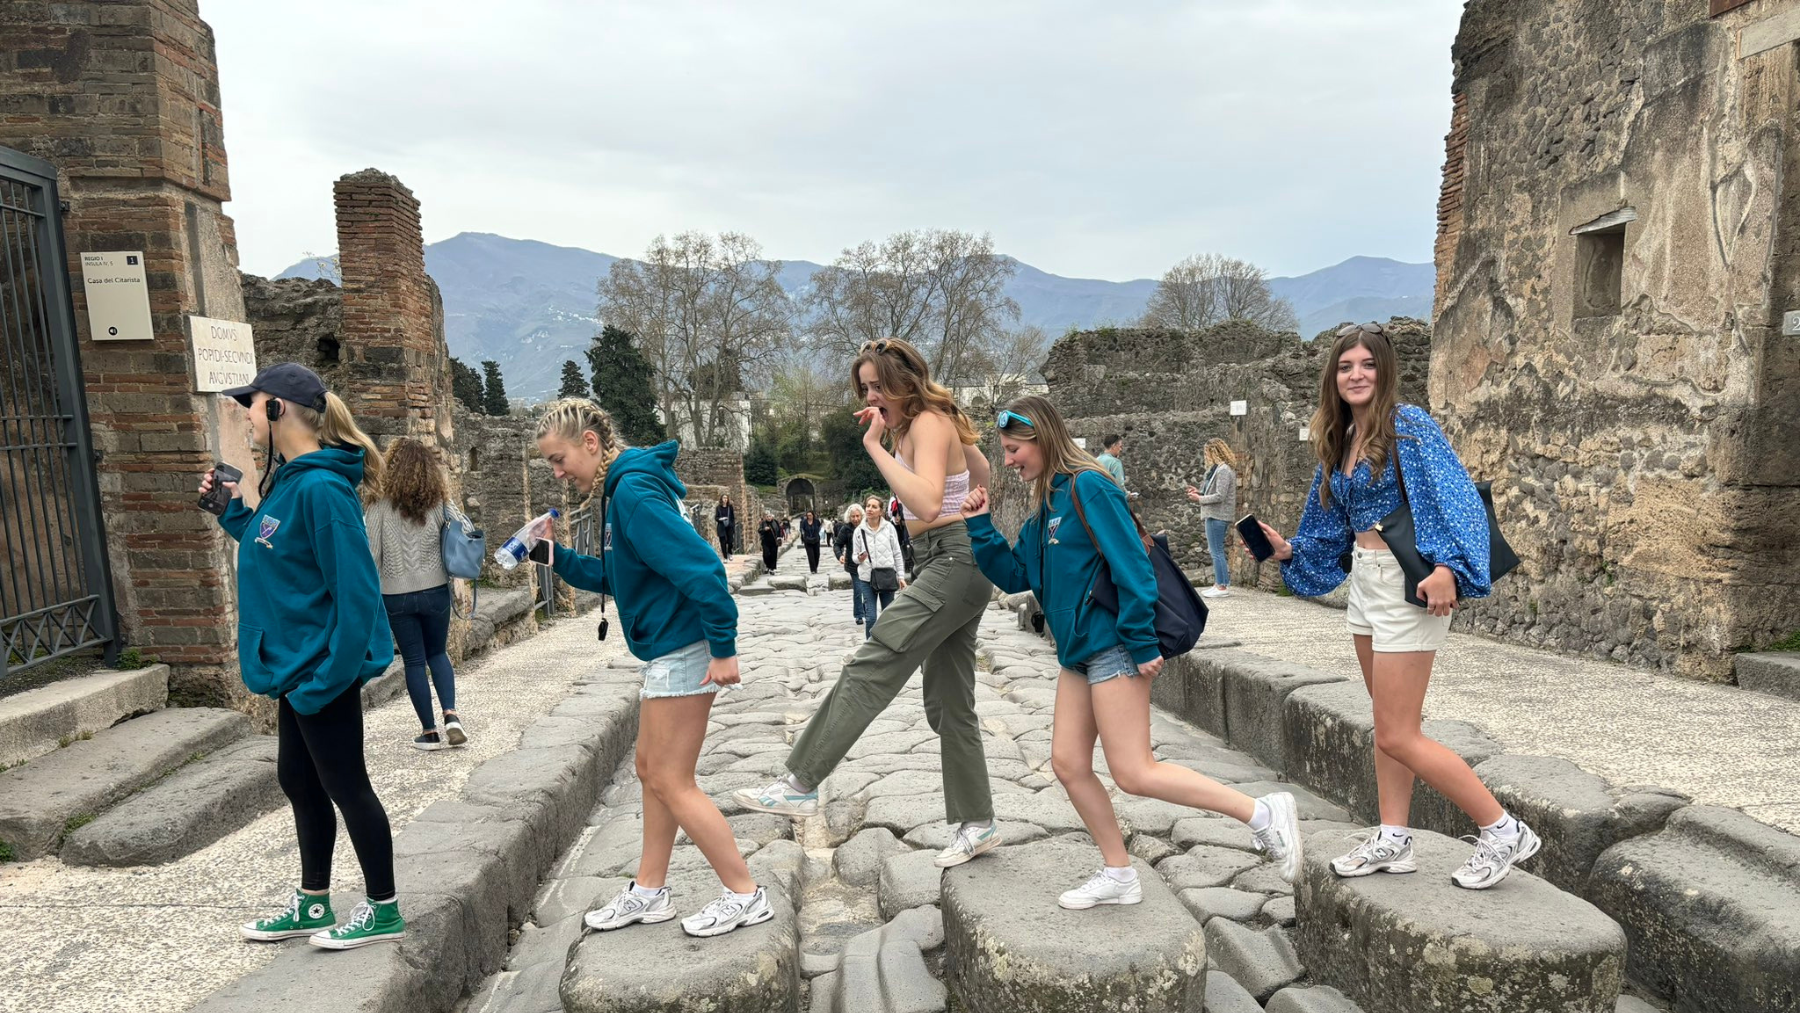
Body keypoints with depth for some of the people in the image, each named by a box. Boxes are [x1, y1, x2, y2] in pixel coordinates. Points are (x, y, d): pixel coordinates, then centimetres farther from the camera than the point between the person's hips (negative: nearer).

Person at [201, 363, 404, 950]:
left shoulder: (320, 487, -22)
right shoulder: (290, 482, 9)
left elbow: (355, 590, -25)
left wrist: (325, 677, -24)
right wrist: (233, 510, 13)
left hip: (322, 670, -10)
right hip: (297, 665, 10)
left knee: (345, 788, 3)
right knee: (298, 782, 20)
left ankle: (383, 912, 21)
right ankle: (313, 904, 37)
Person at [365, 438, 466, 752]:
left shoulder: (380, 504, -10)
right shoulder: (439, 503, -4)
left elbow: (371, 555, -8)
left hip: (396, 596, -2)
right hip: (435, 591, 2)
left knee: (414, 661, 9)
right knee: (438, 653, 20)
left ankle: (430, 732, 15)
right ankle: (451, 717, 3)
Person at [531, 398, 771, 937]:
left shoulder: (634, 491, -20)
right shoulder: (619, 490, 12)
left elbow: (699, 566, -26)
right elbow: (612, 578, 19)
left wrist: (723, 648, -24)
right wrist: (558, 557, 6)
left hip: (683, 650, -10)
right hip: (666, 651, 10)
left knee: (670, 781, 0)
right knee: (651, 769, 18)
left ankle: (746, 896, 11)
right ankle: (649, 891, 32)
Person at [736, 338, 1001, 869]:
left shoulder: (929, 423, -11)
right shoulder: (922, 423, 19)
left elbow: (926, 504, -28)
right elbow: (981, 471, 33)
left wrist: (875, 447, -24)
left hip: (955, 561, -11)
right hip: (947, 565, 11)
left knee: (870, 667, -16)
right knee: (950, 704, 11)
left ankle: (800, 784, -15)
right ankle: (977, 823, 18)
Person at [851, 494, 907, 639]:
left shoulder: (889, 528, -1)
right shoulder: (859, 531, 0)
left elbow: (897, 554, 3)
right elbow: (854, 556, 7)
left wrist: (901, 576, 0)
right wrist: (859, 558, -16)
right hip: (867, 578, 0)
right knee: (871, 617, -6)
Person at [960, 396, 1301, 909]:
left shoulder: (1087, 486, -13)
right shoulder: (1045, 508, 15)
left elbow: (1130, 563, -18)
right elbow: (1014, 576, 16)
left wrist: (1142, 644, -20)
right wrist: (980, 526, 6)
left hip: (1111, 645, -9)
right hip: (1078, 652, 9)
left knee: (1133, 773, -8)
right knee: (1068, 764, 8)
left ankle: (1264, 814, 1)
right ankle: (1118, 875, 22)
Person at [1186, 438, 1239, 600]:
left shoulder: (1223, 470, -17)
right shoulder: (1219, 468, 14)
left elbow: (1219, 496, -20)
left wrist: (1199, 499, -12)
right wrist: (1200, 491, 9)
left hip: (1217, 516, -10)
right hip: (1216, 515, 10)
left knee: (1216, 552, -5)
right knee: (1217, 551, 16)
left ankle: (1222, 586, 1)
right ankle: (1223, 583, 22)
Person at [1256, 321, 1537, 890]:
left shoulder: (1408, 426, -12)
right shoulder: (1340, 441, 11)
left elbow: (1456, 496, -22)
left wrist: (1447, 566, -33)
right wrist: (1290, 551, 7)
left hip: (1407, 584, -9)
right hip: (1365, 582, 9)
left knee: (1397, 736, -5)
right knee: (1389, 724, 15)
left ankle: (1503, 831, 11)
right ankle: (1393, 841, 25)